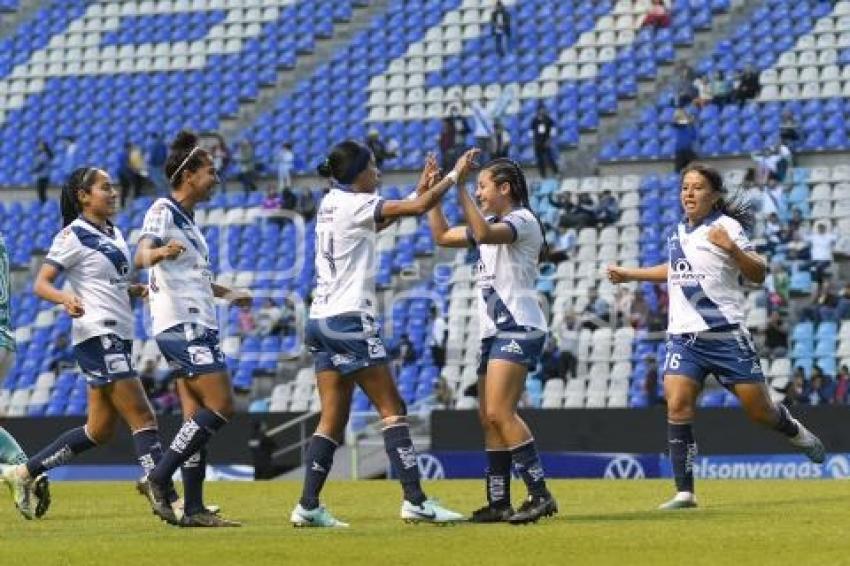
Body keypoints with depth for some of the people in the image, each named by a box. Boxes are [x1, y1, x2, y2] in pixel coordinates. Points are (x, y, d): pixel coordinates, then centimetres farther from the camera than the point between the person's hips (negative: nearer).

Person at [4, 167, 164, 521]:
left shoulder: (114, 234, 16)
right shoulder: (73, 236, -7)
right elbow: (40, 285, -11)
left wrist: (138, 290, 4)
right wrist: (66, 298, -32)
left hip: (118, 337, 9)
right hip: (97, 335, -9)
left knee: (99, 430, 10)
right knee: (142, 418, -13)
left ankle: (25, 473, 20)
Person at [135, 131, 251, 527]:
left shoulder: (185, 217, 19)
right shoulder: (163, 210, -9)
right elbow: (142, 256, -27)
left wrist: (227, 293, 46)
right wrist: (160, 252, -49)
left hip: (196, 326, 10)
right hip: (182, 325, -10)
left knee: (197, 416, 6)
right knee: (221, 407, -14)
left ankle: (193, 509, 5)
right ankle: (158, 480, -12)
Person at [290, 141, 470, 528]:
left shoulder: (332, 203, 14)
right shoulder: (353, 204, -11)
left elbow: (377, 223, 29)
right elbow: (419, 208, -16)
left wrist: (420, 188, 26)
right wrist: (455, 174, -4)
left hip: (322, 321, 9)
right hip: (350, 321, -9)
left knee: (333, 419, 7)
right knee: (393, 409, -6)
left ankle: (308, 507, 1)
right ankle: (415, 501, -9)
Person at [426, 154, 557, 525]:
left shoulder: (523, 221, -8)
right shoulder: (492, 224, 20)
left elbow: (483, 233, -28)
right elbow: (442, 236, 26)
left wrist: (461, 189, -25)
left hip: (518, 330, -10)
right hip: (494, 332, 10)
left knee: (499, 412, -20)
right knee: (489, 418, 6)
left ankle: (540, 494, -21)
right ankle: (499, 504, 8)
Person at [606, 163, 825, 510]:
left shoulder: (726, 227, -6)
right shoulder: (681, 231, 13)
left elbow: (758, 275, -12)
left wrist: (731, 248, -27)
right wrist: (630, 275, 32)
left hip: (725, 335, -5)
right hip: (684, 335, 5)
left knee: (760, 410, 1)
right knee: (677, 406, -14)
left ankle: (796, 432, 37)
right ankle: (685, 492, -12)